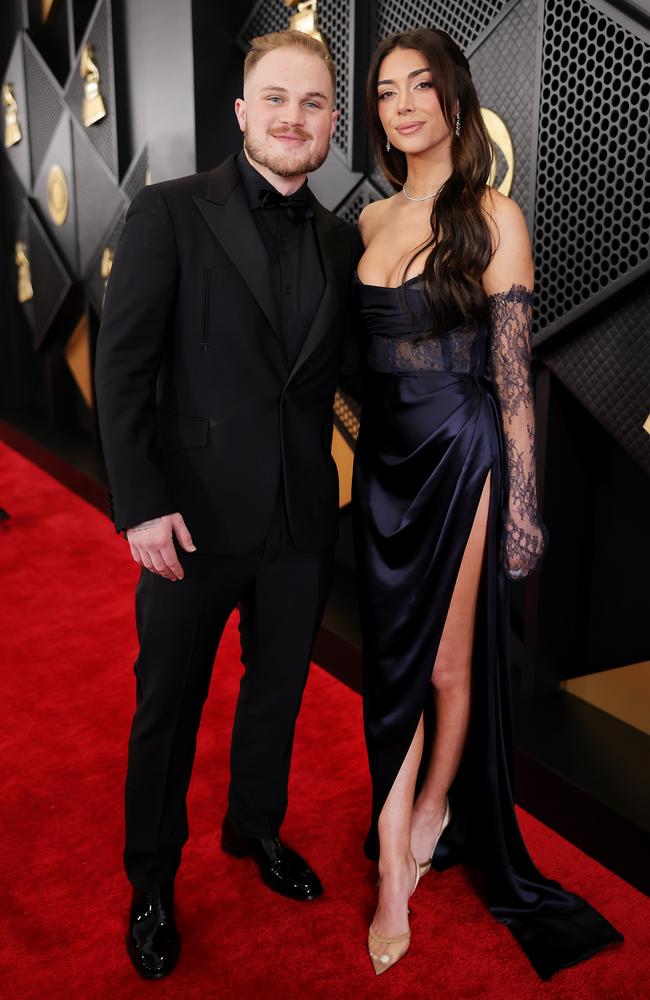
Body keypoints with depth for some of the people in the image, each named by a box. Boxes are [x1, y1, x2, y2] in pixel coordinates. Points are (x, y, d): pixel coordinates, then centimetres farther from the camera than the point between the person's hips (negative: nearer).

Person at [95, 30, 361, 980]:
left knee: (279, 687, 19)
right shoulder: (170, 213, -6)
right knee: (168, 704, 10)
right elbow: (122, 367, -10)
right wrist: (141, 504, -16)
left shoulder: (341, 240, 7)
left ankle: (256, 827, 44)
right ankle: (152, 879, 32)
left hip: (303, 517, 4)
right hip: (196, 513, -4)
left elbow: (332, 371, 11)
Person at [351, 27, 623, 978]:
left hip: (461, 457, -5)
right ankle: (397, 870, 21)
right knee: (393, 658, 8)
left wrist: (521, 503, -8)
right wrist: (361, 457, 11)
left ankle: (428, 818, 33)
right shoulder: (371, 221, 11)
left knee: (450, 662, 6)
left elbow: (513, 374, -7)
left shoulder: (492, 216, -4)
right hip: (384, 456, 5)